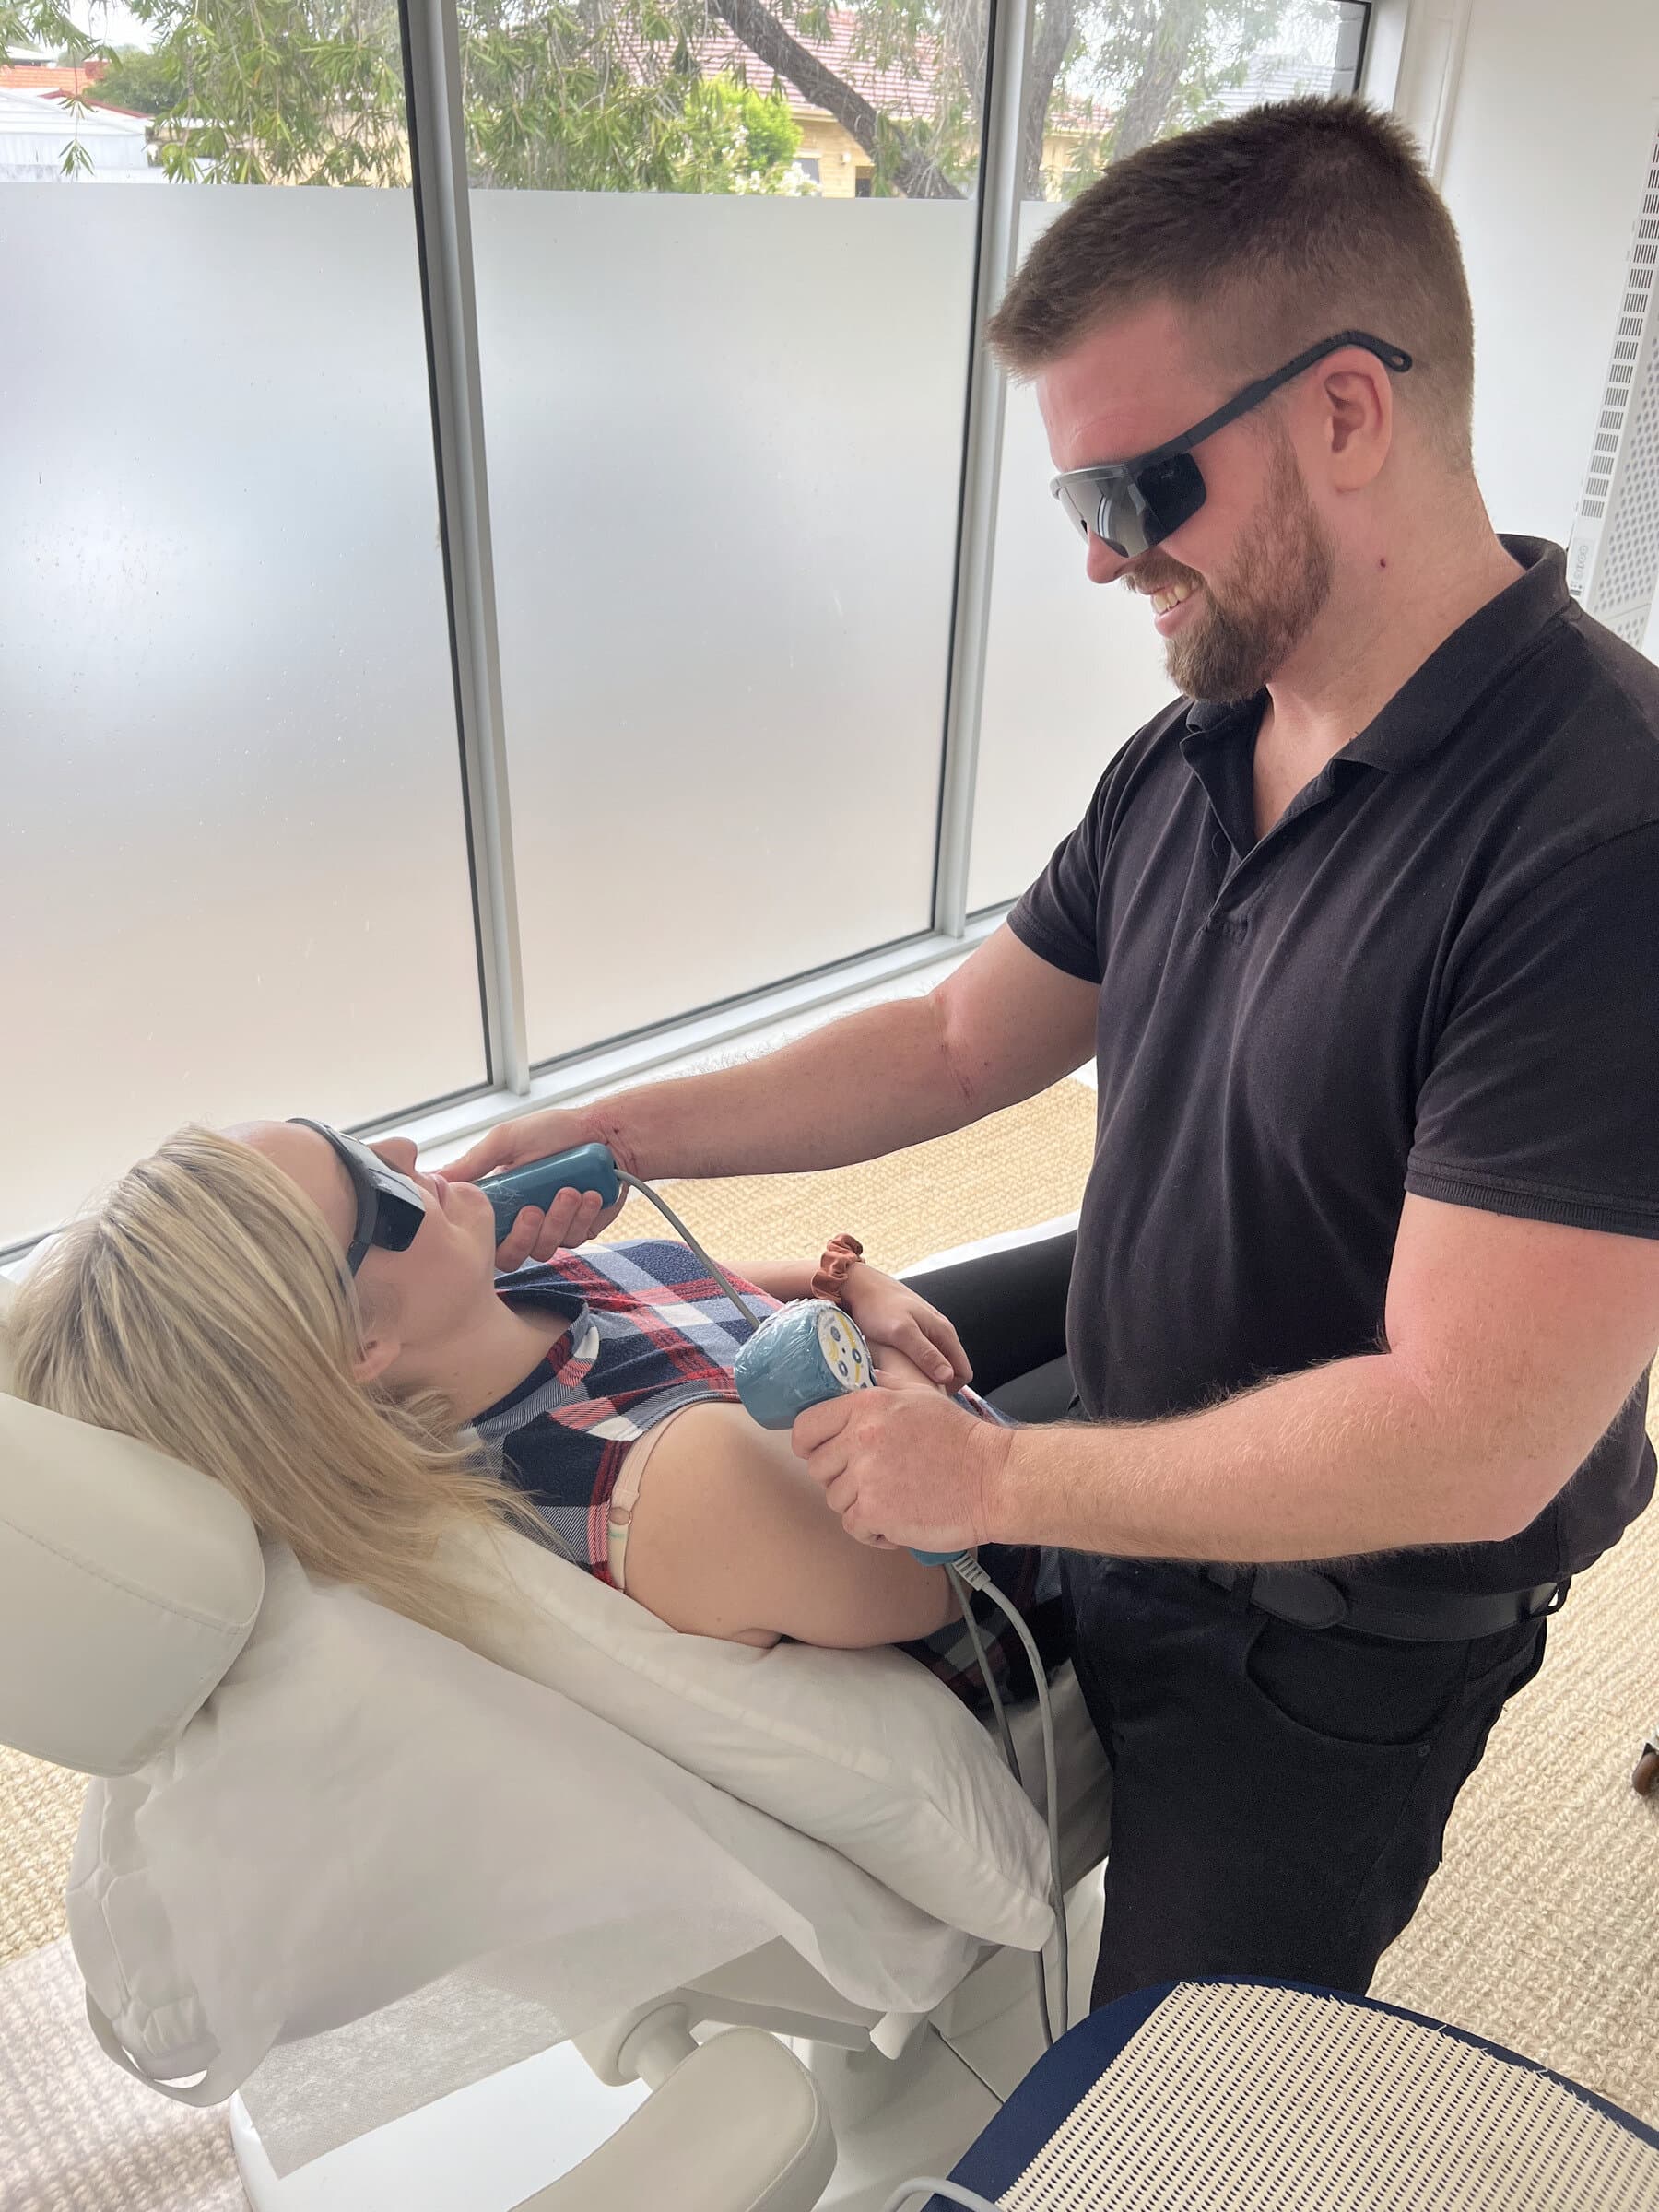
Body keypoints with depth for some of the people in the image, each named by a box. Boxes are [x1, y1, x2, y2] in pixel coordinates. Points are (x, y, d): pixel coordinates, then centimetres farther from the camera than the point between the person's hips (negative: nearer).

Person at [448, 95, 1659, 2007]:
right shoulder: (1188, 759, -4)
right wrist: (611, 1137, -5)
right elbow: (955, 1044, 4)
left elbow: (1465, 1439, -32)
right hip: (1126, 1489, 7)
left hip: (1337, 1632, -6)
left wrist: (995, 1475, -24)